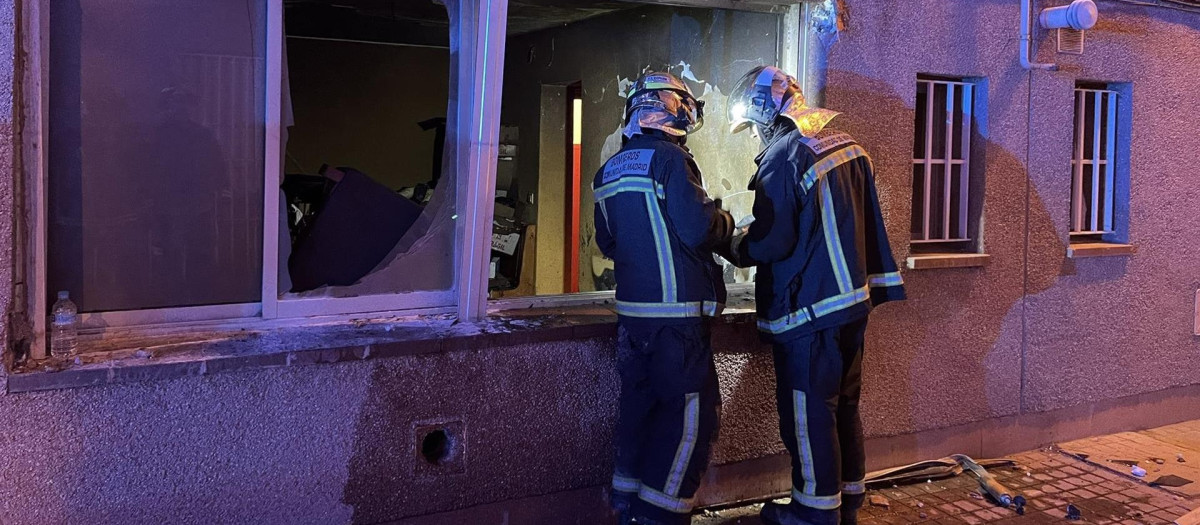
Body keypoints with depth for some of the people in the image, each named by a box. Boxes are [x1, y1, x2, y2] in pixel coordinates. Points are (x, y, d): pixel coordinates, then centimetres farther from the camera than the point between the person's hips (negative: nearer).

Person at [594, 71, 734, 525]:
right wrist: (724, 221, 1)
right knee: (691, 411, 1)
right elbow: (699, 230, -19)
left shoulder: (610, 170, 11)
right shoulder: (669, 159, -13)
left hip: (632, 309, 8)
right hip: (676, 312, -8)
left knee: (640, 404, 15)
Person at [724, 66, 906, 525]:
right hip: (854, 298, 9)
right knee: (845, 404, 18)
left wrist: (737, 248, -1)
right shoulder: (845, 144, 8)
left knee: (808, 413, 3)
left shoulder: (783, 157, -17)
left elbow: (772, 242, -20)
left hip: (809, 309, -8)